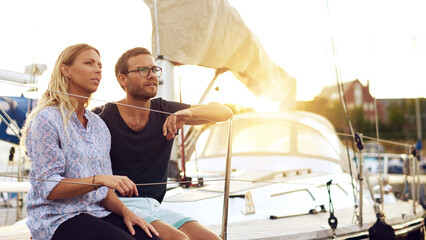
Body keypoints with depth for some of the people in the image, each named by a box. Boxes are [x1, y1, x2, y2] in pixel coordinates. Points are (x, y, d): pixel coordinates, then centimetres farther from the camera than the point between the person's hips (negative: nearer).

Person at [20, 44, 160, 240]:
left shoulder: (99, 125, 14)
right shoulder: (46, 119, -6)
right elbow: (49, 188, -12)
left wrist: (124, 211, -3)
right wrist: (99, 179, -22)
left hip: (98, 213, 6)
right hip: (57, 220, -6)